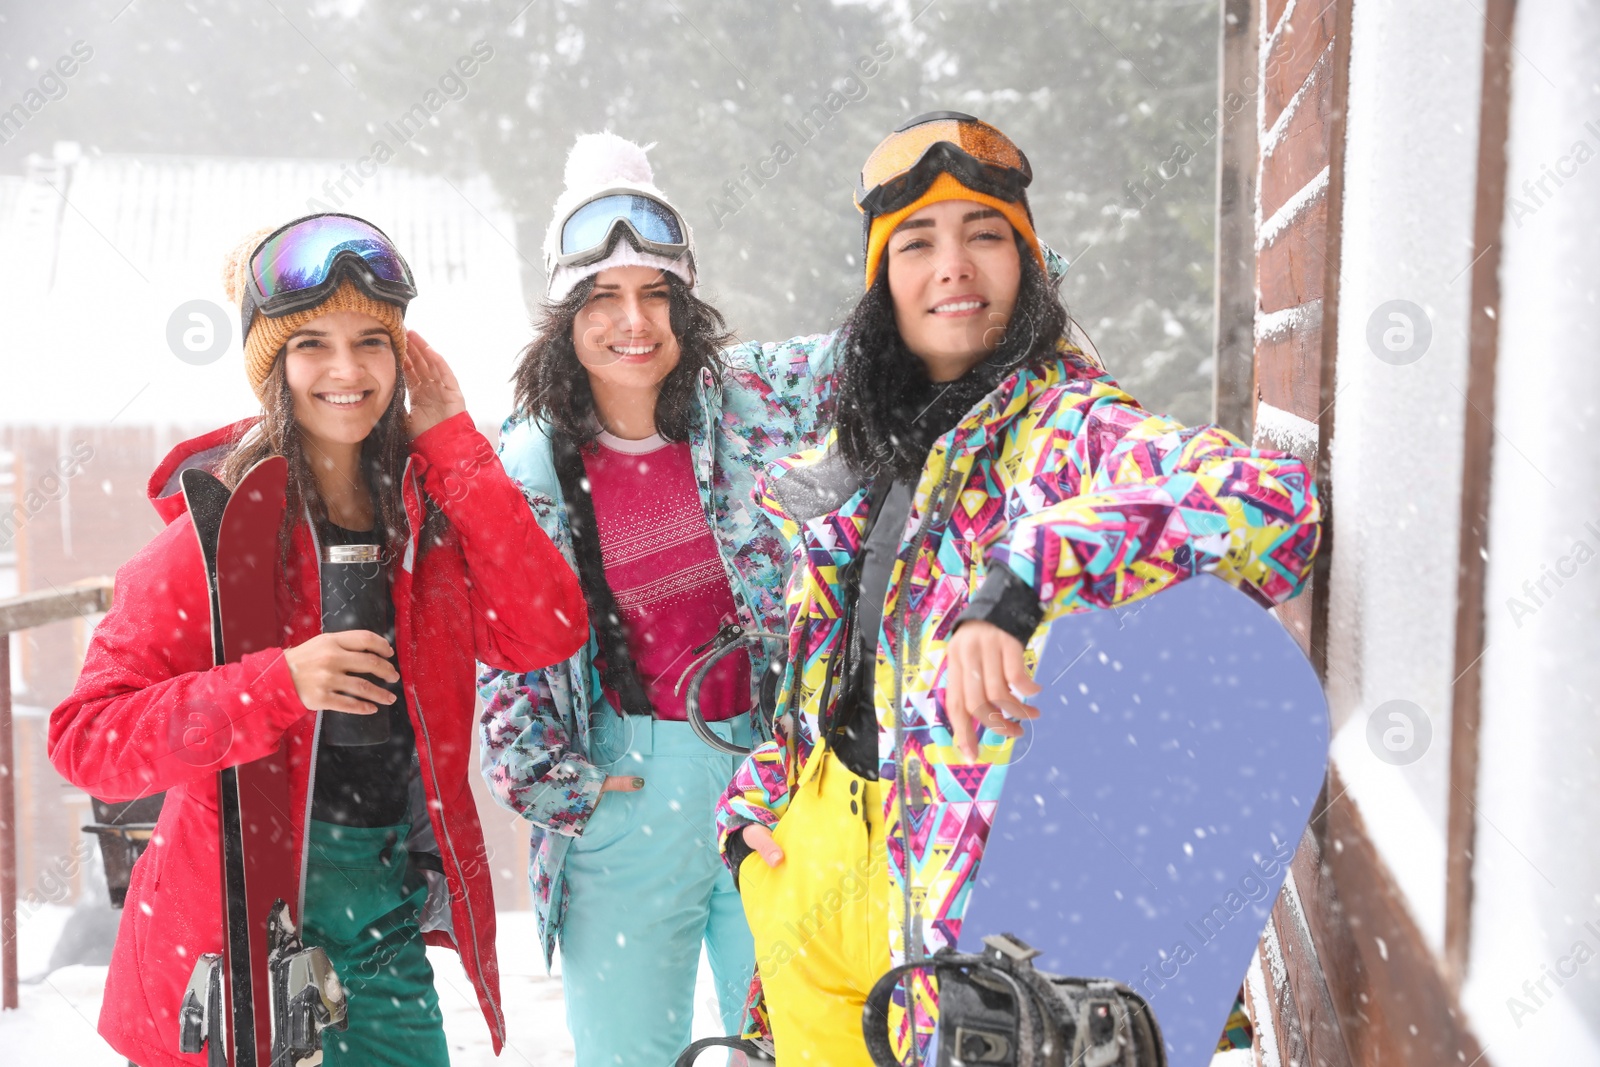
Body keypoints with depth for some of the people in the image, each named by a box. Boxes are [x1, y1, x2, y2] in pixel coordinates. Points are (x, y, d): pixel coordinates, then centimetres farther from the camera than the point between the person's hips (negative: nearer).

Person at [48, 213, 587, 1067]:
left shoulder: (427, 510, 1)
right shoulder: (222, 525, -12)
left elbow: (548, 632, -13)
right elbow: (84, 738, -14)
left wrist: (451, 443, -12)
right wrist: (279, 685, -28)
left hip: (388, 923, 4)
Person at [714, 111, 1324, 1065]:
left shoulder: (1069, 426, -16)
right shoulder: (868, 440, 8)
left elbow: (1269, 498, -36)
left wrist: (1021, 586, -43)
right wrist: (757, 800, 14)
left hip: (944, 863, -6)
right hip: (811, 839, 7)